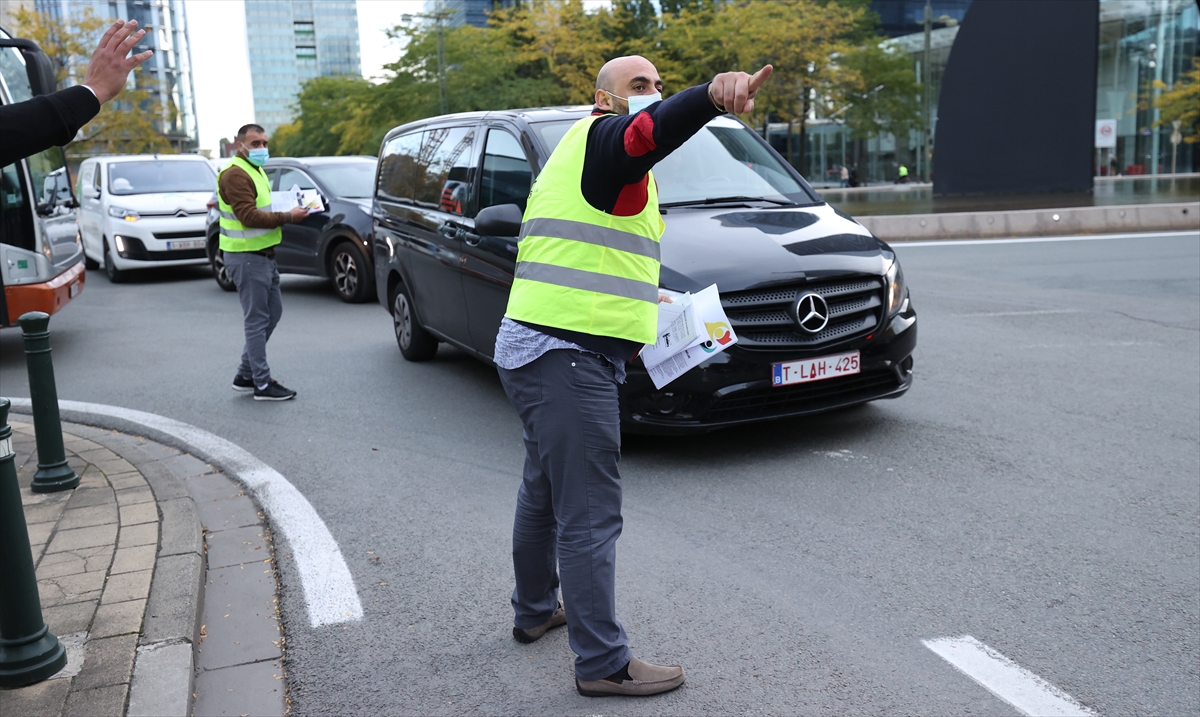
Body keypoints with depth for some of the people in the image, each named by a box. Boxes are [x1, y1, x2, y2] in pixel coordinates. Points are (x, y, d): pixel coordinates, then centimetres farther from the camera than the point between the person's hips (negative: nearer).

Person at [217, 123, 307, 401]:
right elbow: (249, 216, -23)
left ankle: (245, 375, 23)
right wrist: (288, 217, -21)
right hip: (247, 257, -11)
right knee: (257, 320, -6)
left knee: (272, 313, 14)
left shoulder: (255, 170, 20)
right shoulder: (235, 174, -14)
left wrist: (288, 208, 9)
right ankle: (262, 384, 1)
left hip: (264, 254, 11)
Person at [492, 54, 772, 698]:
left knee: (544, 491, 24)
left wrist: (635, 300, 25)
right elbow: (653, 129, -33)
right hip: (568, 358, -11)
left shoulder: (578, 157, 25)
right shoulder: (602, 136, -7)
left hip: (530, 349, 11)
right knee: (589, 516, -5)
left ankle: (535, 610, 41)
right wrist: (714, 94, -50)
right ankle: (603, 664, 4)